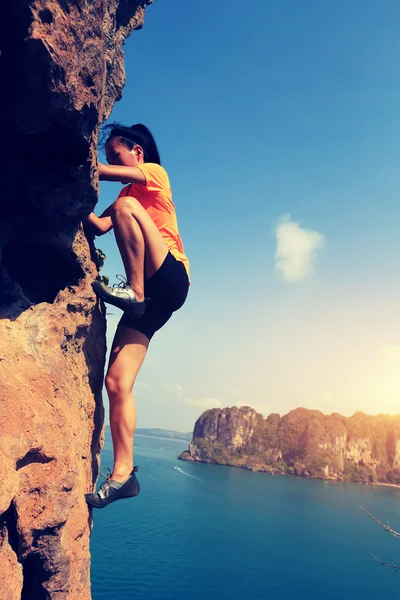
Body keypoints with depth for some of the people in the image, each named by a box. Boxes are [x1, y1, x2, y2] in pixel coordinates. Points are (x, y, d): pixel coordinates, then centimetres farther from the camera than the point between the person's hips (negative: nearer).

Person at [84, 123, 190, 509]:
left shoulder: (155, 173, 12)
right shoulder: (128, 194, 31)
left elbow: (107, 172, -6)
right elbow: (98, 226, 12)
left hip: (170, 279, -6)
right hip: (148, 299, 7)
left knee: (126, 206, -24)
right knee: (117, 382, -7)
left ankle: (134, 290, -26)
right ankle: (122, 474, -4)